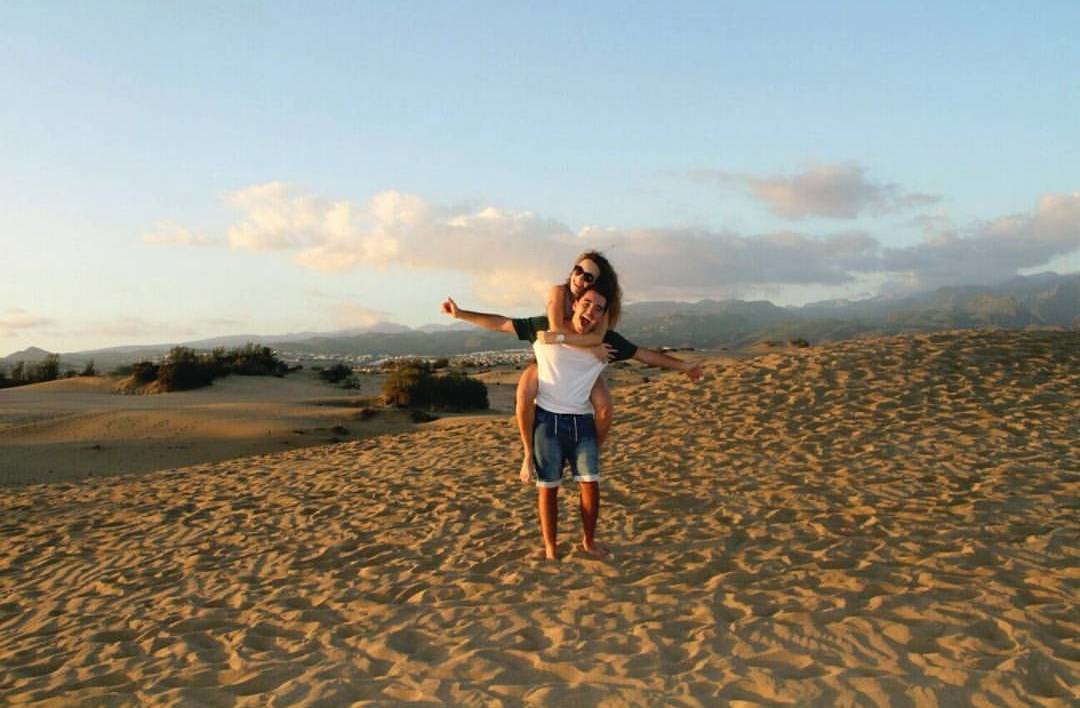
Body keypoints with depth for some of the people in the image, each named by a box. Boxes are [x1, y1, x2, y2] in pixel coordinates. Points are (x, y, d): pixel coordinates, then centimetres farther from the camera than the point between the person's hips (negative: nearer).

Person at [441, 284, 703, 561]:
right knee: (548, 486, 3)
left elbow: (645, 354, 5)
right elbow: (501, 323, -3)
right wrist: (461, 314, -3)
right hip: (547, 421, -2)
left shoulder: (607, 341, -4)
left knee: (590, 483, 3)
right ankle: (550, 550, 14)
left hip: (582, 423, 2)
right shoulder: (544, 328, -9)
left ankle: (589, 541, 23)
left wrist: (683, 365, 10)